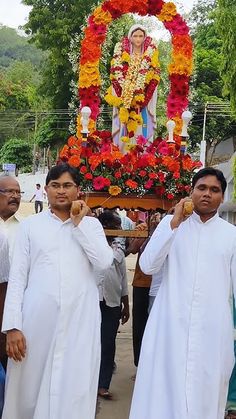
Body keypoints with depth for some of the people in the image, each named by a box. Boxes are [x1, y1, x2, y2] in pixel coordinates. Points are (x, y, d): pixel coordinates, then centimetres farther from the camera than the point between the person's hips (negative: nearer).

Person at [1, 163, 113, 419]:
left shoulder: (91, 224, 10)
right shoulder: (30, 225, 7)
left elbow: (104, 262, -7)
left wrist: (78, 223, -4)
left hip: (79, 320, 0)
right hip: (37, 319, 0)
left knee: (74, 390, 1)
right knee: (30, 390, 6)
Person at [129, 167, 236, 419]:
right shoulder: (171, 223, 5)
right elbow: (147, 266, -5)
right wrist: (174, 223, -10)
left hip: (213, 330, 1)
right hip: (170, 325, 0)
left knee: (205, 394, 8)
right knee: (164, 391, 5)